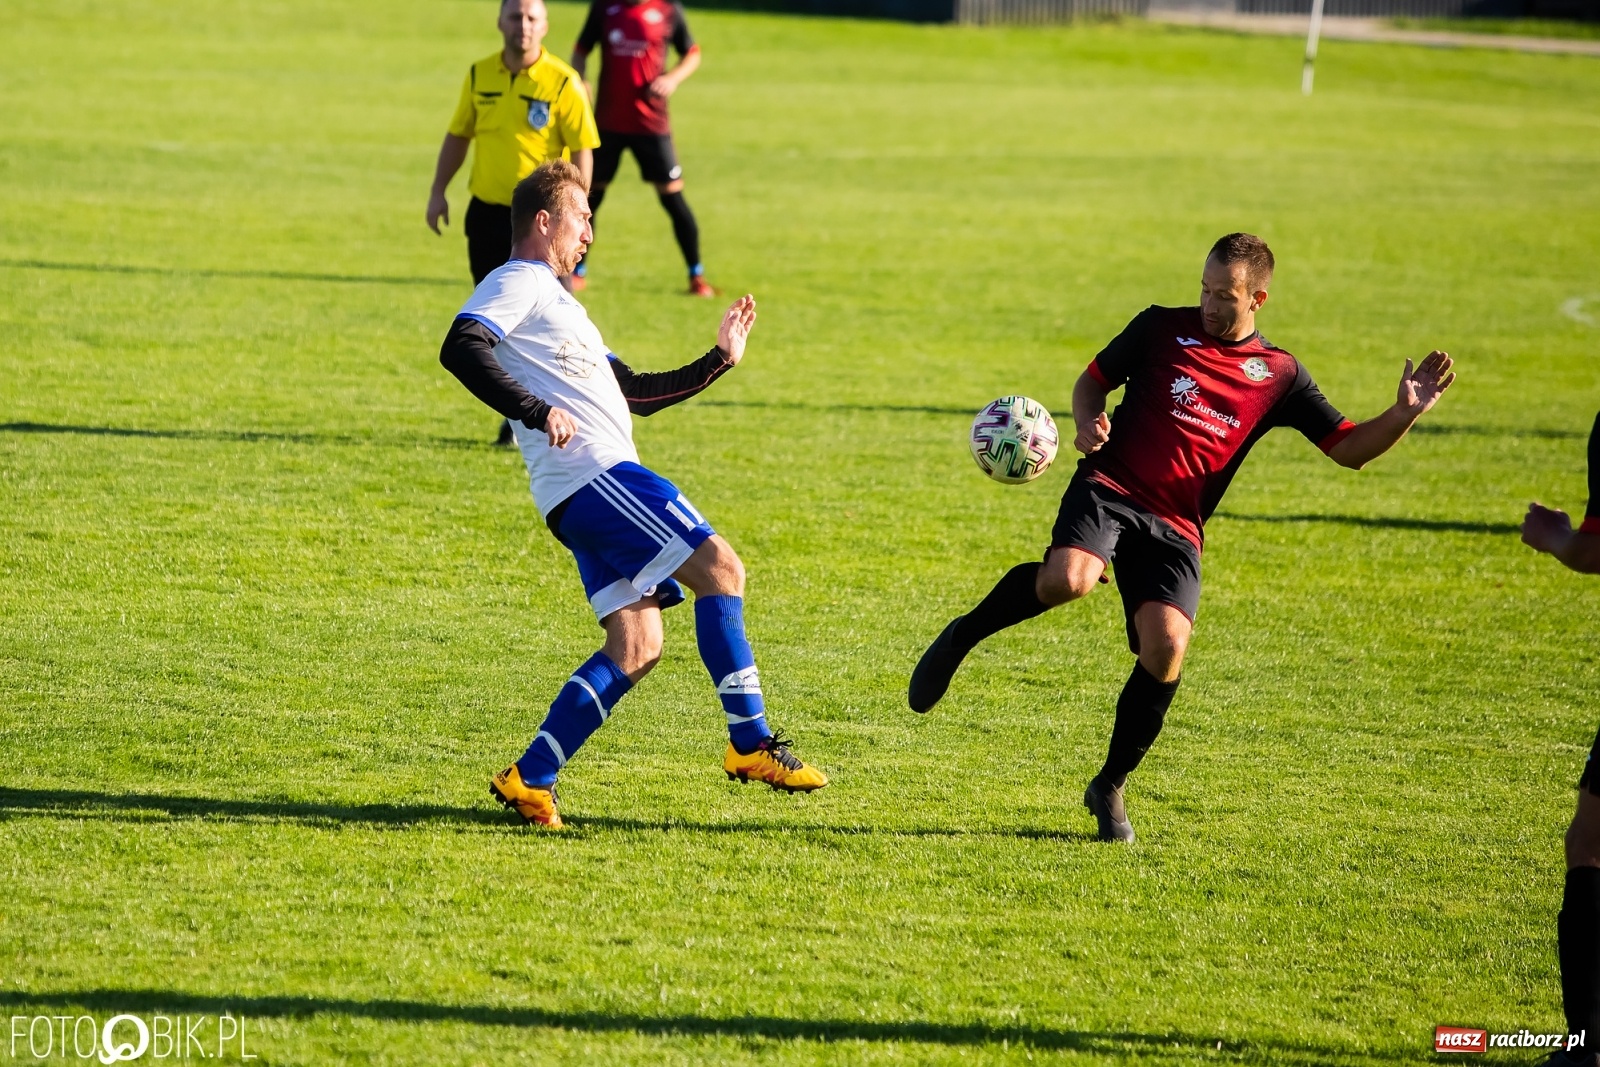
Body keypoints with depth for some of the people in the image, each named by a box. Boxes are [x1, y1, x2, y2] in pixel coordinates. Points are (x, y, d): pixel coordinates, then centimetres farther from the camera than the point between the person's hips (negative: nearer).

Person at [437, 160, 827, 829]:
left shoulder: (554, 301, 31)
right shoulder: (517, 284, 1)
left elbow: (635, 393, 34)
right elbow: (460, 348, -19)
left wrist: (718, 362, 31)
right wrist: (538, 413, -26)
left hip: (592, 492, 10)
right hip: (594, 473, -10)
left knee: (635, 649, 2)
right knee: (721, 569, -12)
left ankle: (530, 779, -1)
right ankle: (751, 743, -13)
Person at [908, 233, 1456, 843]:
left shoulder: (1278, 376, 11)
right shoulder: (1162, 328, 9)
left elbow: (1350, 449, 12)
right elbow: (1093, 380, 20)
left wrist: (1404, 415, -6)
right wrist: (1087, 423, -2)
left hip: (1175, 529, 2)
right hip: (1109, 489, -2)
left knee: (1165, 648, -19)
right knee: (1068, 579, -35)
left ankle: (1110, 788, 4)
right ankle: (963, 636, -6)